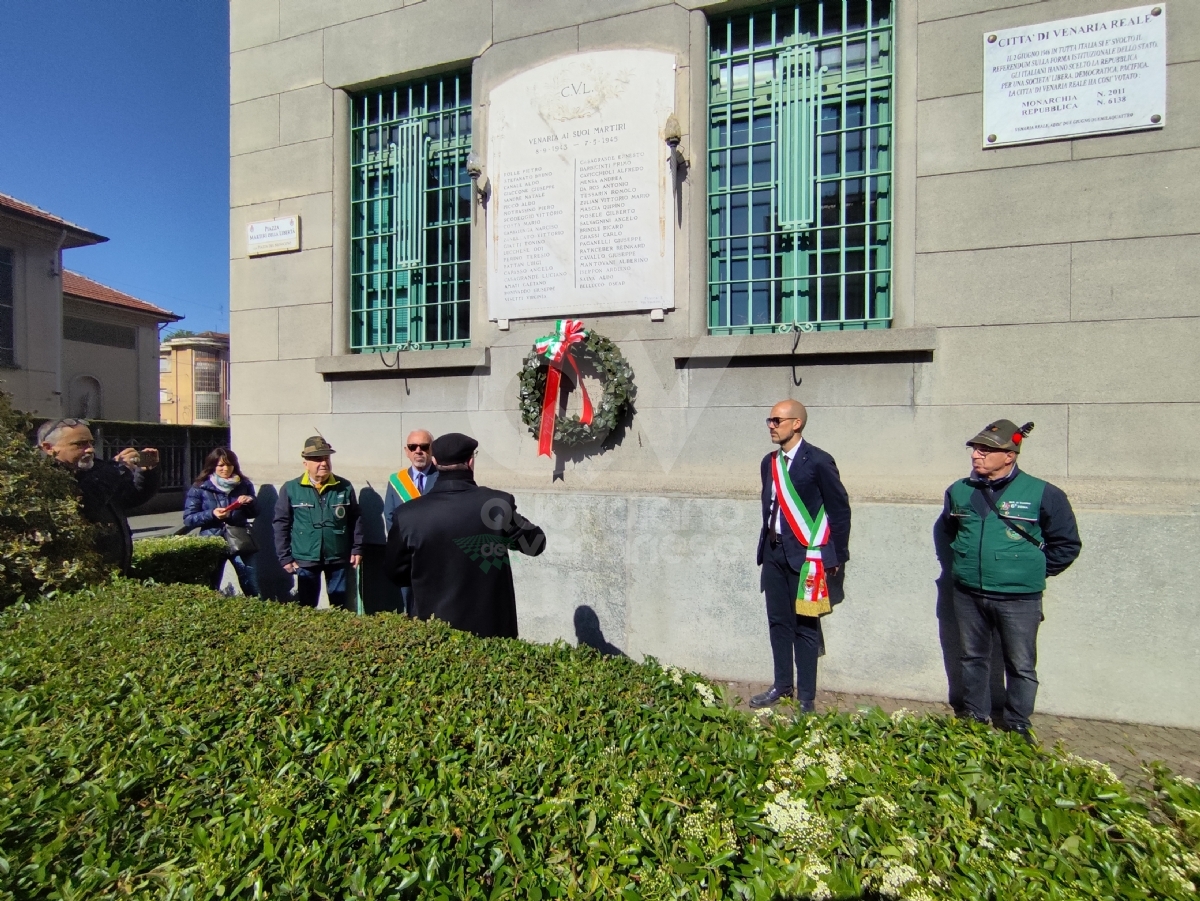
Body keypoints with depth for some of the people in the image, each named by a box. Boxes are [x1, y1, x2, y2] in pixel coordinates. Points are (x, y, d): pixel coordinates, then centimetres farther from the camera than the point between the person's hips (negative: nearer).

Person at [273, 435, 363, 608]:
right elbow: (281, 524, 0)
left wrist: (357, 549, 2)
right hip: (305, 560, -1)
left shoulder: (345, 487, 0)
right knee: (305, 607, 10)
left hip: (338, 559, 1)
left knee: (340, 607, 11)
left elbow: (356, 519, 6)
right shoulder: (291, 489, -3)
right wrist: (285, 557, -2)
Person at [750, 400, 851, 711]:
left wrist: (837, 558, -5)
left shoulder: (818, 461, -11)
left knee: (805, 627, 4)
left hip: (806, 554, -6)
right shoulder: (769, 462, 10)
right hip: (774, 553, 6)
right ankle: (782, 685, 29)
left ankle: (806, 696, 18)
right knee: (778, 622, 14)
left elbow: (840, 510, -7)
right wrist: (767, 544, 16)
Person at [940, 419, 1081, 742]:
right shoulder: (959, 491, 1)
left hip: (1018, 598, -3)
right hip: (967, 594, 4)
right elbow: (947, 530, 21)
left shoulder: (1042, 494, -10)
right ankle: (974, 719, 32)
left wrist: (1033, 571, 1)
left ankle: (1018, 728, 27)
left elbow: (1067, 545, 1)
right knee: (973, 659, 16)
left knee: (1021, 666, 9)